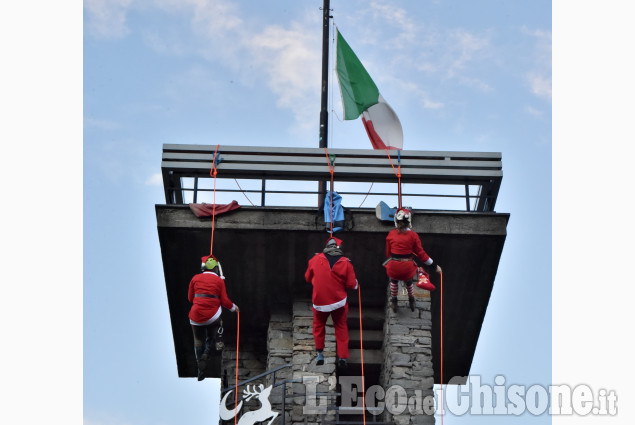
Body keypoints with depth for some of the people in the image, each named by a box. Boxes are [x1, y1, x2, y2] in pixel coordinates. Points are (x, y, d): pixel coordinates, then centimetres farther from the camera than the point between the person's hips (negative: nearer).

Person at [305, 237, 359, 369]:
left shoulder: (315, 259, -6)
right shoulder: (346, 263, -10)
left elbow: (308, 277, 8)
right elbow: (352, 284, -8)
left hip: (319, 302, 0)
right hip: (339, 301, 0)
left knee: (318, 325, 22)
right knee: (341, 328, 15)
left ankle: (320, 354, 19)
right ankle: (343, 356, 11)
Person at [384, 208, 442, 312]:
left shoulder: (391, 234, -2)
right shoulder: (413, 235, -6)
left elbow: (388, 253, 7)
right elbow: (421, 253, -2)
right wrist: (434, 265, 8)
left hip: (393, 268, 1)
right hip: (408, 269, 0)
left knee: (394, 280, 36)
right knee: (409, 282, 34)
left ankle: (393, 302, 45)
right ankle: (411, 302, 50)